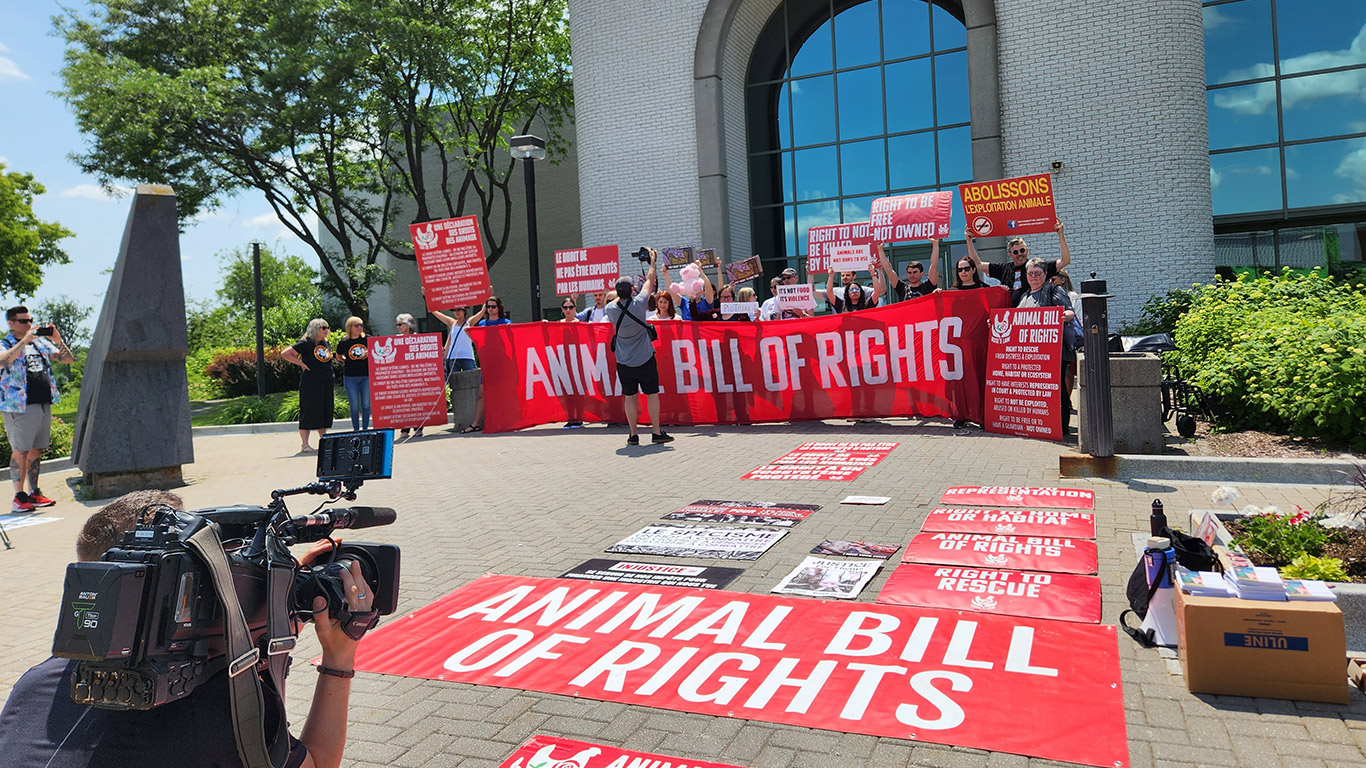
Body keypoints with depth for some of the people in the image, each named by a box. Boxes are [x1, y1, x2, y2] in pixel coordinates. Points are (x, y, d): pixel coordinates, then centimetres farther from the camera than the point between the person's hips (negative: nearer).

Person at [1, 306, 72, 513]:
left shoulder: (41, 343, 15)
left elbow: (68, 359, 13)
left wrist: (58, 340, -3)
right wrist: (24, 341, -24)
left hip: (44, 405, 6)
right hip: (20, 407, -6)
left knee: (36, 450, 10)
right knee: (20, 451, -5)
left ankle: (34, 493, 17)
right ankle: (19, 496, 0)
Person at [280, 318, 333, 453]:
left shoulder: (326, 344, 14)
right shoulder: (306, 343, -7)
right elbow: (285, 353, -8)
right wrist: (301, 363, -10)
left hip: (327, 383, 7)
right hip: (310, 383, -7)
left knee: (325, 412, 10)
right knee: (308, 413, -5)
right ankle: (304, 444, -2)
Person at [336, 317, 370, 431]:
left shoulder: (368, 339, 0)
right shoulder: (344, 342, 0)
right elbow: (338, 355, 19)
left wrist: (370, 353, -5)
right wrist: (345, 361, 5)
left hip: (366, 376, 1)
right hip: (350, 378, -1)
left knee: (366, 405, 5)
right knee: (354, 407, 2)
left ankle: (365, 430, 14)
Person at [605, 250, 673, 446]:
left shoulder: (611, 309, -8)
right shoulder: (638, 304, -12)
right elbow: (650, 281, 3)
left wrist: (623, 292, 26)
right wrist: (652, 261, 16)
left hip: (624, 362, 2)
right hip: (645, 359, -2)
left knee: (629, 396, 7)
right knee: (652, 393, 5)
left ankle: (634, 434, 10)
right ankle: (656, 432, 5)